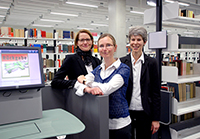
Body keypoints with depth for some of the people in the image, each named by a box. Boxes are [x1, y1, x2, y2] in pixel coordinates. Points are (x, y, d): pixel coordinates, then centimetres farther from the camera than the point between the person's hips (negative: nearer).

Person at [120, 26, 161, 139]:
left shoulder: (151, 63, -2)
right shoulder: (122, 62, 0)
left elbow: (156, 92, -1)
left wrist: (156, 119, -2)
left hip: (144, 113, -1)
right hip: (125, 112, 1)